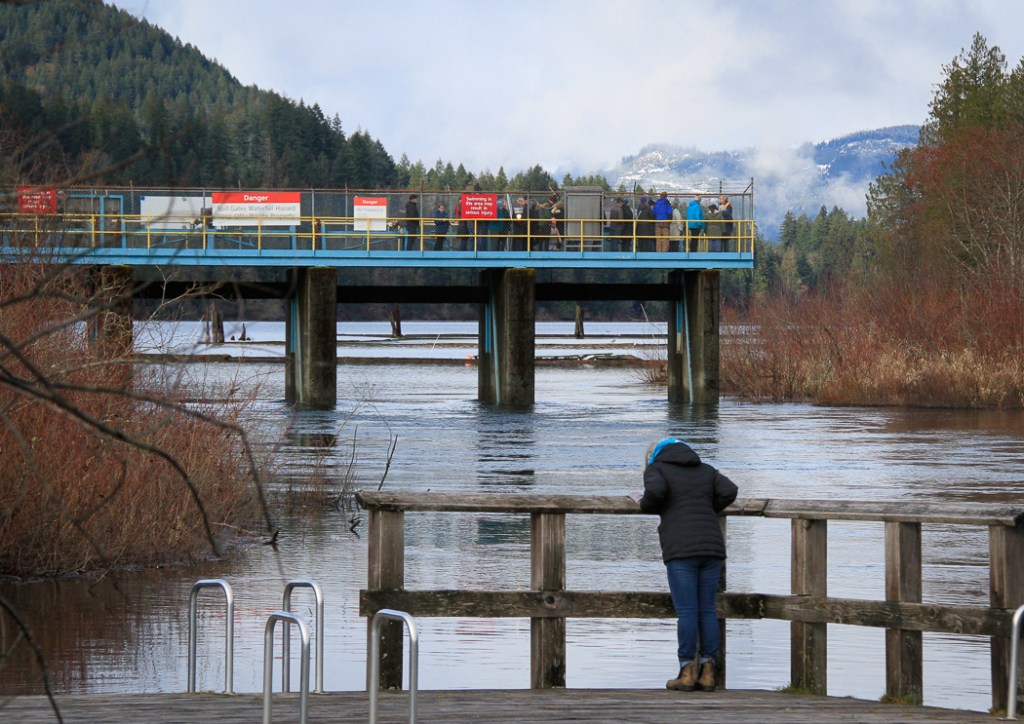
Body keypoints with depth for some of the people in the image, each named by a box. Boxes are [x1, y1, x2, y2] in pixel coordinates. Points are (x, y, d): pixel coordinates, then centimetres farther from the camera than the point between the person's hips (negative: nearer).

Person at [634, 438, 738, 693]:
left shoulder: (656, 469, 8)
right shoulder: (705, 470, 21)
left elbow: (655, 491, -13)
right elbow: (729, 491, 6)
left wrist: (644, 504, 8)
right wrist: (706, 511, 19)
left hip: (681, 549, -4)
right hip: (711, 547, 4)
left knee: (686, 612, -4)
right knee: (707, 611, 6)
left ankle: (687, 673, -5)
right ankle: (707, 673, 3)